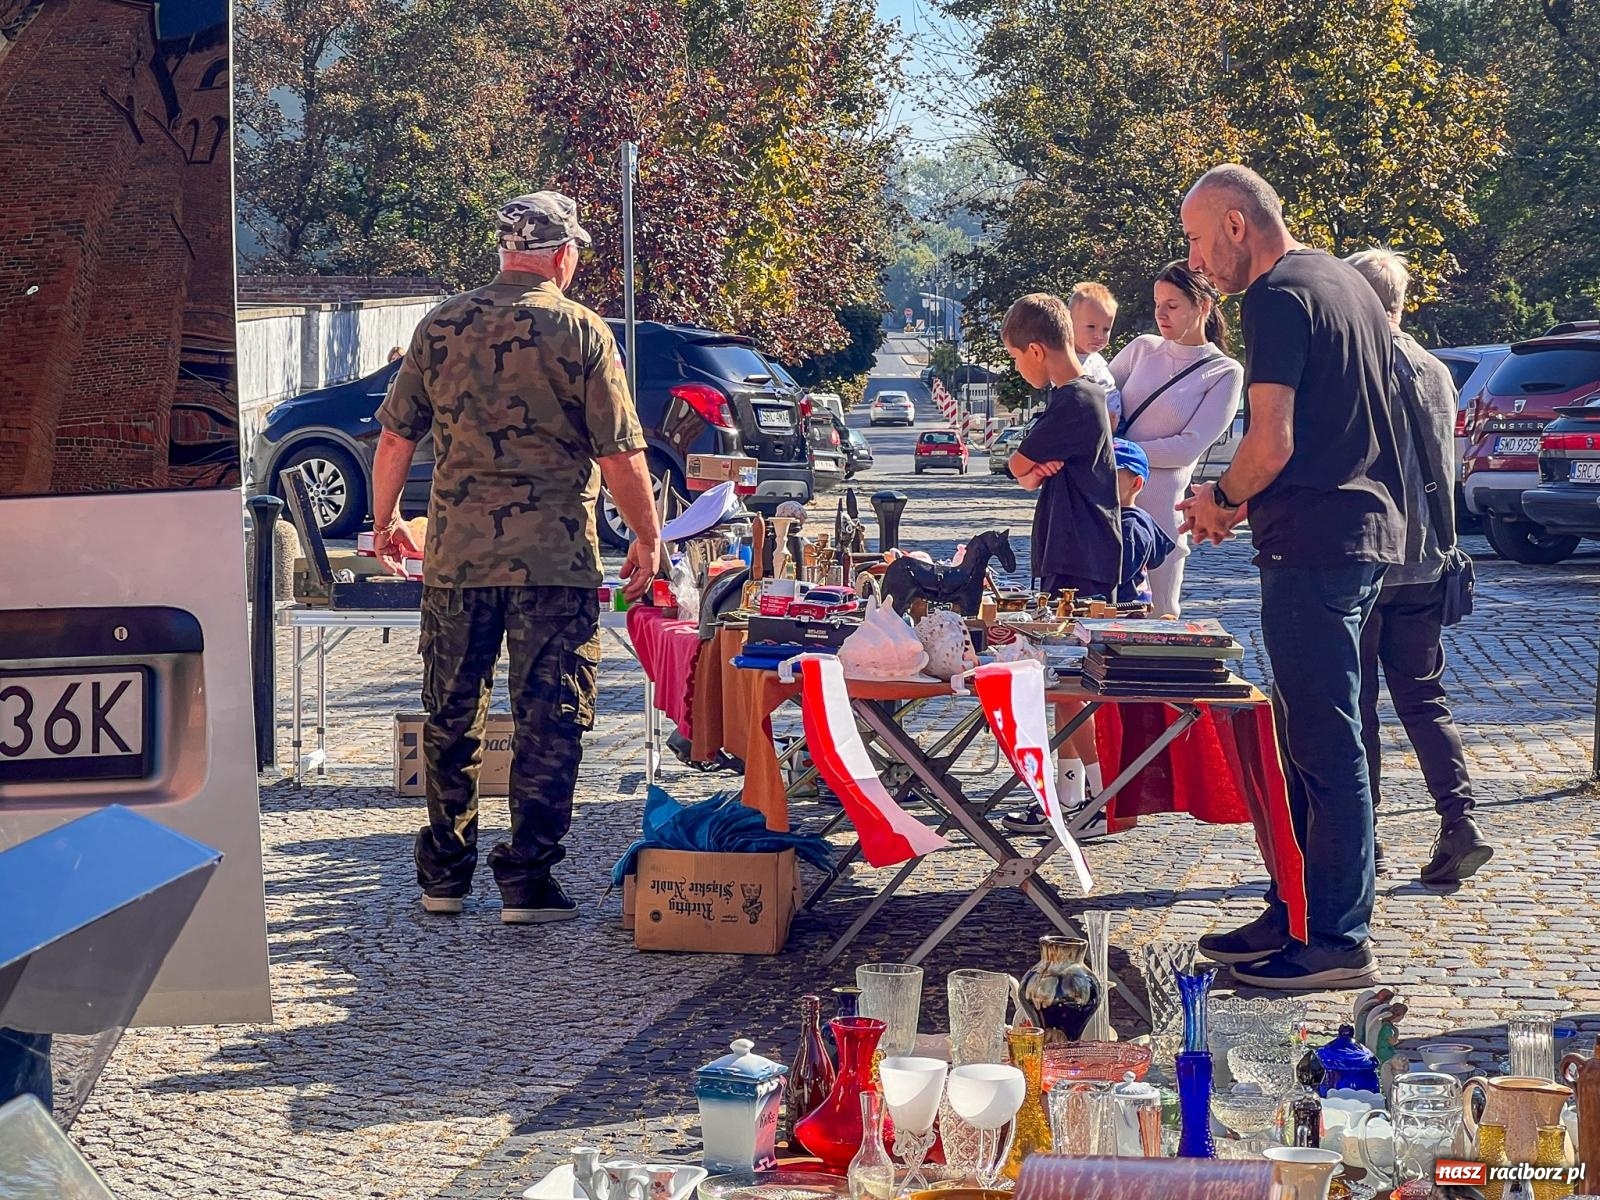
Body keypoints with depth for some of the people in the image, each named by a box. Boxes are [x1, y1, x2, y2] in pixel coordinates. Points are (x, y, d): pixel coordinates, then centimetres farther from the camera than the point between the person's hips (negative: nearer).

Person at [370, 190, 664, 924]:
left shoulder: (442, 327, 4)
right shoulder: (581, 333, -6)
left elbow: (395, 436, 8)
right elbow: (620, 454, -7)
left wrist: (384, 519, 22)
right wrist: (647, 539, 5)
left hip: (456, 557, 4)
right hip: (554, 561, -3)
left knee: (451, 719, 14)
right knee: (548, 724, 3)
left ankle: (444, 875, 21)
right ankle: (527, 881, 2)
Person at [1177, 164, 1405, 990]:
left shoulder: (1279, 298, -13)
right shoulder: (1348, 285, 18)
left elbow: (1271, 446, -19)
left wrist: (1220, 499, -1)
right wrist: (1246, 501, 20)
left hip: (1312, 545, -10)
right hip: (1365, 528, 10)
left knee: (1325, 746, -6)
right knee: (1309, 741, 16)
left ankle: (1338, 942, -2)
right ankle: (1295, 914, 23)